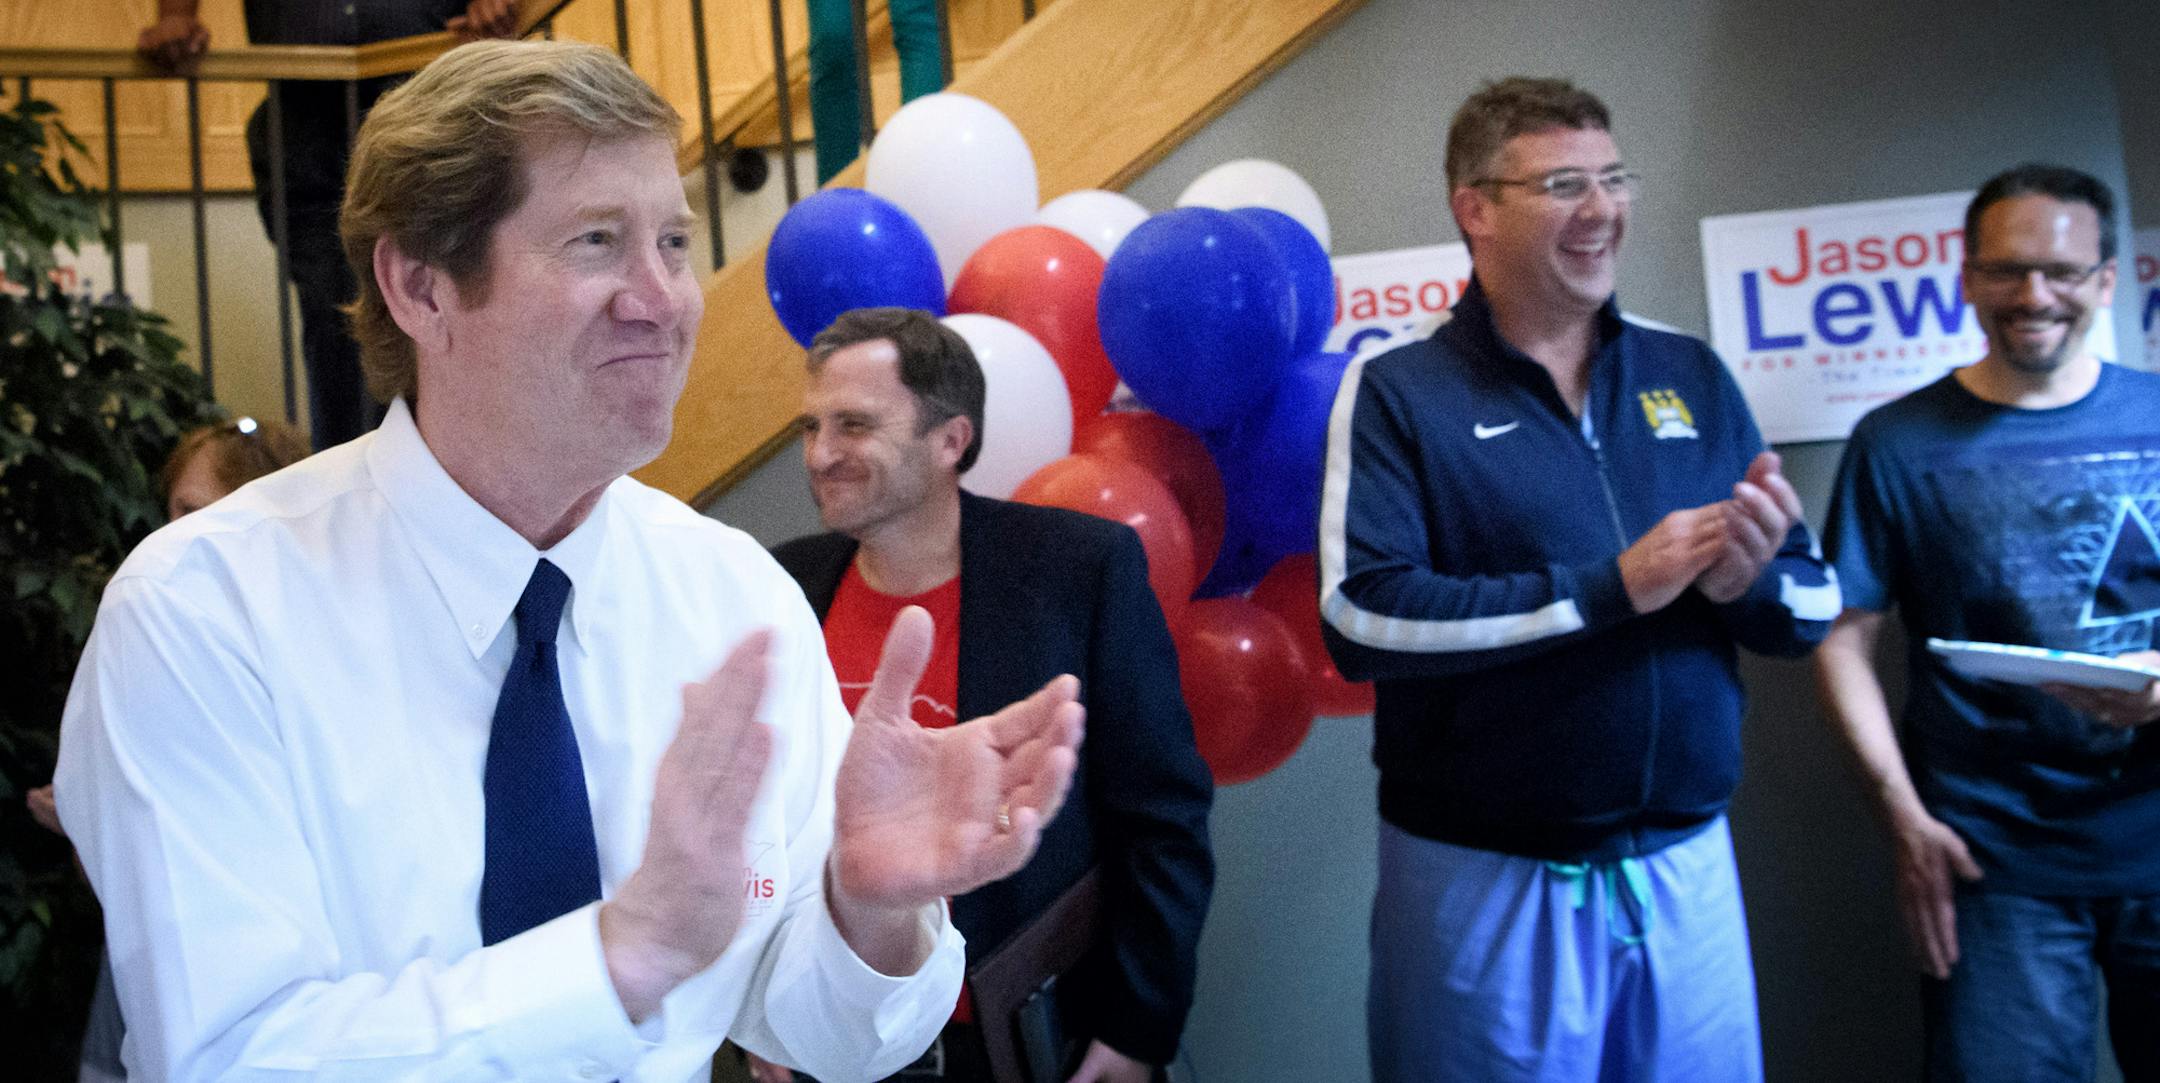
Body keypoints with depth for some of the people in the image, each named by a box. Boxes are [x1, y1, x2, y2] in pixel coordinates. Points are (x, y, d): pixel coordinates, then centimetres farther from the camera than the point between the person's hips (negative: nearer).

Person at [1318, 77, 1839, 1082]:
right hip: (1487, 884, -4)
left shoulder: (1691, 376, 7)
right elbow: (1359, 618, -20)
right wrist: (1611, 587, -21)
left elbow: (1815, 602, 8)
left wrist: (1747, 583, -14)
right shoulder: (1396, 393, -6)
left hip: (1687, 872, 4)